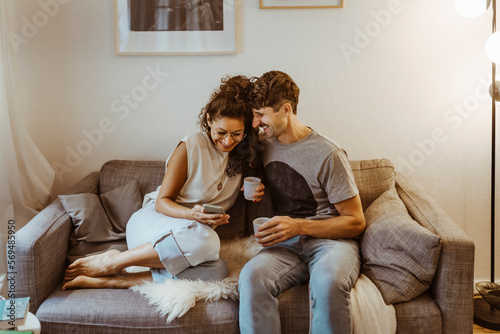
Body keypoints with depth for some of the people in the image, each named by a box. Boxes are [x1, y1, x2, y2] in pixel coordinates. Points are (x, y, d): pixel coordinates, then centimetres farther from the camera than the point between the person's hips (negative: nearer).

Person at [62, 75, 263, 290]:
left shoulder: (241, 154, 8)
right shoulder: (190, 148, -10)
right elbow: (162, 202, -7)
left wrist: (254, 193, 1)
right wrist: (192, 214, -27)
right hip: (152, 221, -5)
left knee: (216, 271, -32)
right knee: (205, 240, -40)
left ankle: (108, 281, -23)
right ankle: (112, 262, -19)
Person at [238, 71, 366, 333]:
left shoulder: (328, 155, -6)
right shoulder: (265, 146, 12)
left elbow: (355, 222, -4)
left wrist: (299, 226, -15)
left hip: (331, 240, -3)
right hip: (285, 245, 4)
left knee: (328, 281, -40)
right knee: (252, 275, -31)